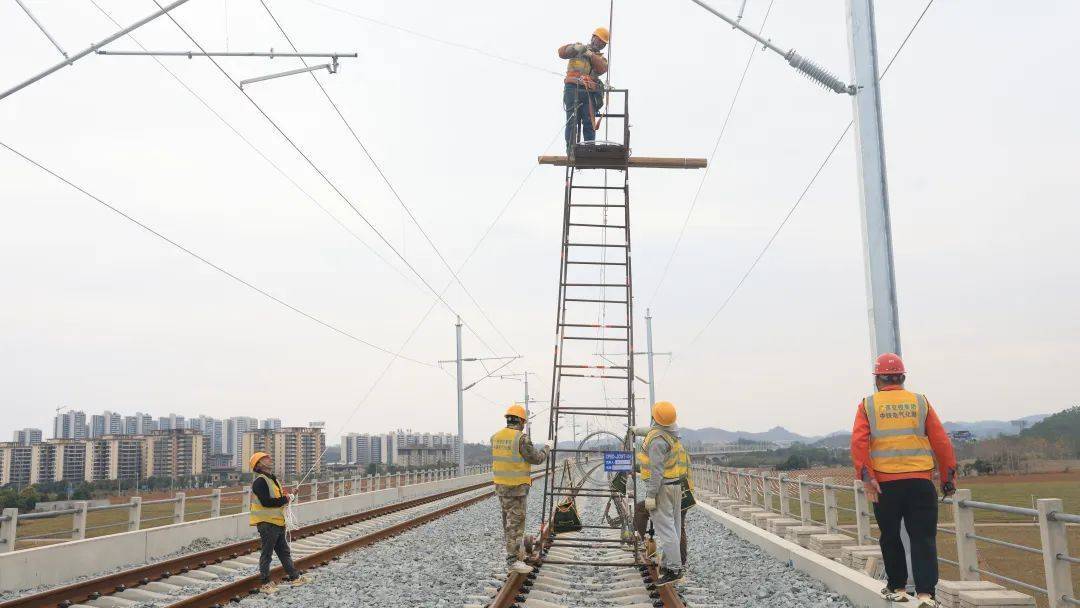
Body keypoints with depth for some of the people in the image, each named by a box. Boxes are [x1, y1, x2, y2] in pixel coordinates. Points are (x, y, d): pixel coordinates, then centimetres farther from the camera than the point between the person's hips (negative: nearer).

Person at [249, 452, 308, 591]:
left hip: (277, 523, 10)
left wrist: (283, 494, 2)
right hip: (267, 523, -10)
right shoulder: (260, 481, -15)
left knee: (284, 552, 17)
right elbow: (265, 502, -25)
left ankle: (294, 577, 26)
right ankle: (266, 583, 8)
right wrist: (284, 499, -15)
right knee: (267, 554, 0)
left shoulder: (272, 479, 16)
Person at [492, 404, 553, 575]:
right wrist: (547, 447, 8)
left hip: (500, 485, 8)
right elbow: (536, 458, -11)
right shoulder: (521, 438, -18)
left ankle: (518, 552, 32)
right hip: (517, 486, -8)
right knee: (515, 522, -4)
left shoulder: (496, 437, 5)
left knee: (509, 520, 18)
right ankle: (513, 561, -3)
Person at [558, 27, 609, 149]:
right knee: (572, 121, -6)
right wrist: (574, 48, -16)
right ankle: (571, 149, -8)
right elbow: (561, 52, 1)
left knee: (589, 122, -3)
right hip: (573, 89, -3)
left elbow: (602, 69, 1)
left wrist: (591, 55, -9)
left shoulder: (600, 58, 24)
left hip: (590, 92, 3)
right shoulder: (577, 49, 16)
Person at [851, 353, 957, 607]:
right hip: (920, 481, 0)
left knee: (890, 537, 15)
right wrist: (948, 476, 11)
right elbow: (941, 441, 4)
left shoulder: (867, 405, 4)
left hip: (885, 483, 0)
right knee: (923, 538, 2)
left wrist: (866, 477, -10)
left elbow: (859, 442, -8)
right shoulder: (921, 402, 7)